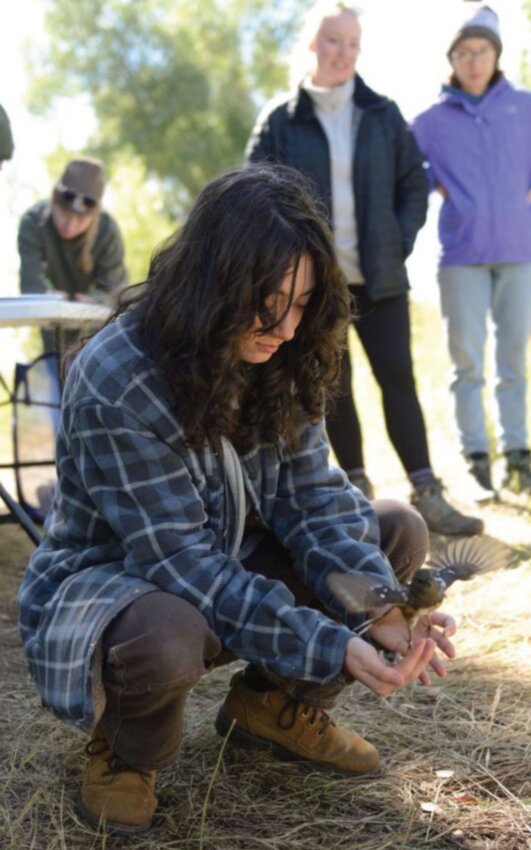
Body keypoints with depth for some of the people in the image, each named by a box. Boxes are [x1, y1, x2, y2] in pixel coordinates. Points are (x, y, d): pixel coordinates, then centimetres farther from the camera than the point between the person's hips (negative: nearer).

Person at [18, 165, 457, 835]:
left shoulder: (276, 362, -8)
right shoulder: (114, 383, -29)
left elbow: (311, 496, -10)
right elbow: (181, 561, -30)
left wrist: (383, 610, -28)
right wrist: (329, 646, -36)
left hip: (235, 565, 7)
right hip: (107, 581, -6)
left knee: (399, 531, -6)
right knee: (168, 634, -42)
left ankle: (274, 702, 9)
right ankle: (125, 750, -4)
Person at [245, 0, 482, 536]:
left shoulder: (382, 115, 7)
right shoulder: (280, 121, 1)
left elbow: (414, 184, 10)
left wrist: (400, 243, -2)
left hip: (379, 277, 1)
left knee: (398, 378, -3)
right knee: (334, 385, 5)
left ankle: (427, 497, -2)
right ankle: (357, 488, 17)